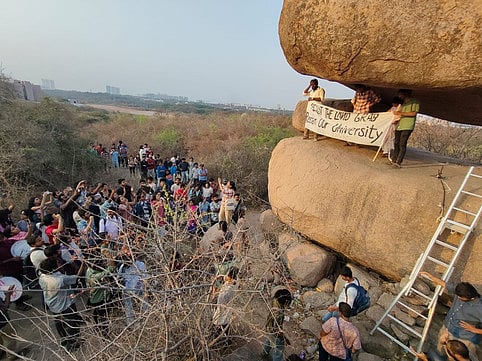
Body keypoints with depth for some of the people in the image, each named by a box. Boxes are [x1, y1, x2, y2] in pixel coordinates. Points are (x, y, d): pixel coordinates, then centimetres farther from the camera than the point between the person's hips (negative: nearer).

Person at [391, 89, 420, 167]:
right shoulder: (403, 103, 24)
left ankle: (399, 162, -17)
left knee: (402, 144, -14)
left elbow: (414, 113, -9)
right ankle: (394, 160, 8)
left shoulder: (414, 102, 1)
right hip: (399, 126, 7)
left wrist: (401, 113, -12)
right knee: (396, 144, 3)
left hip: (407, 127, -7)